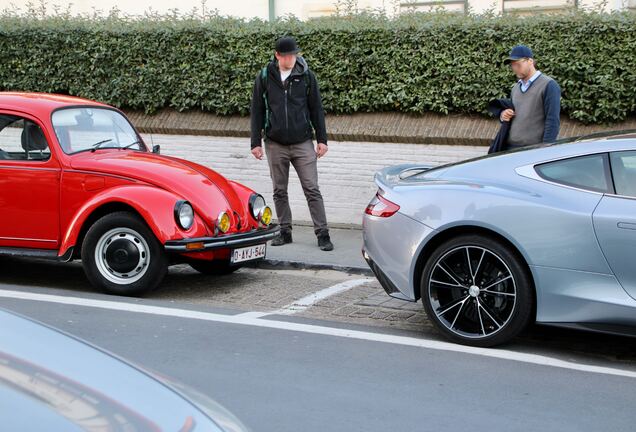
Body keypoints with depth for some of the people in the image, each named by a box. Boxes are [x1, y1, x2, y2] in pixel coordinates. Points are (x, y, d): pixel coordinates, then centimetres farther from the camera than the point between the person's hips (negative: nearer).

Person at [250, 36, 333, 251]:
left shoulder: (306, 76, 0)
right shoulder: (264, 77, 1)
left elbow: (316, 109, 5)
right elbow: (257, 111, 5)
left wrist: (322, 139, 1)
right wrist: (256, 142, 2)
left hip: (303, 144, -1)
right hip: (275, 145, 1)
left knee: (312, 190, -3)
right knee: (279, 191, 9)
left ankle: (322, 233, 1)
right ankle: (285, 232, 19)